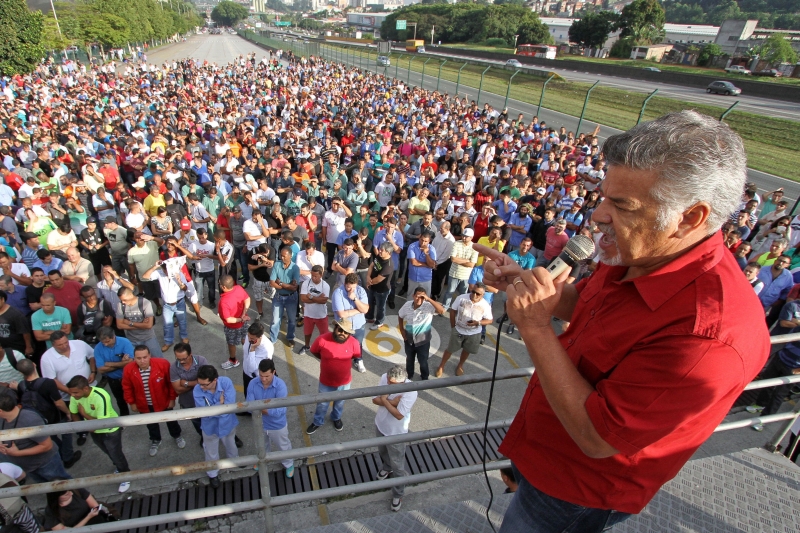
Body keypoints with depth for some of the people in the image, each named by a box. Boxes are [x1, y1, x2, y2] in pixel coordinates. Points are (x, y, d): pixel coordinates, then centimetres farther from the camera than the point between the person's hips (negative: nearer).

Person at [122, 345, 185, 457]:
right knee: (151, 423, 27)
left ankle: (177, 436, 52)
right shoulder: (128, 370, -22)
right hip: (144, 405, 2)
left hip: (163, 401, -1)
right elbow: (127, 388, -3)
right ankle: (155, 440, 55)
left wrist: (172, 398, -9)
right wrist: (131, 403, 3)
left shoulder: (163, 364, -29)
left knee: (171, 420, 22)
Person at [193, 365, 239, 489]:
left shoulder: (226, 382, -32)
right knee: (212, 452, 24)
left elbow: (230, 405, -34)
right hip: (210, 426, -1)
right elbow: (204, 412, -31)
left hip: (228, 423, 1)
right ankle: (213, 474, 52)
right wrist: (221, 403, -29)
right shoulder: (197, 391, -30)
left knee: (231, 445, 30)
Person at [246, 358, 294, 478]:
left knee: (283, 447, 22)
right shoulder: (252, 384, -21)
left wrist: (263, 409, -42)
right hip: (260, 423, 4)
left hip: (277, 425, -3)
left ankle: (289, 465, 51)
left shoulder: (280, 386, -33)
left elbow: (281, 411, -35)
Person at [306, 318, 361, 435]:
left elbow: (356, 356, -1)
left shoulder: (353, 343, -23)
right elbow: (314, 352, -5)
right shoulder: (322, 340, -26)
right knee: (322, 404, 24)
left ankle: (336, 418, 59)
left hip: (344, 382, 1)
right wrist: (327, 360, 1)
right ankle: (318, 422, 52)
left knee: (340, 402, 29)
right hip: (326, 382, -1)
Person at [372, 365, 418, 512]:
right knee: (382, 452, 32)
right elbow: (375, 399, -16)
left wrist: (385, 400, -26)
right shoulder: (384, 378, -20)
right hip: (380, 425, 5)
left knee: (398, 466, 12)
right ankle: (387, 467, 64)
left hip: (396, 433, -5)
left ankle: (398, 495, 35)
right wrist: (391, 402, -30)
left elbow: (399, 415, -32)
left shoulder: (410, 391, -34)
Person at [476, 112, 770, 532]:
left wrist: (535, 325, -35)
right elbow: (579, 302, 8)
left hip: (576, 488, -7)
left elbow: (596, 437, -32)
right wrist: (522, 281, -11)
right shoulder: (638, 256, -11)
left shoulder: (707, 331, -38)